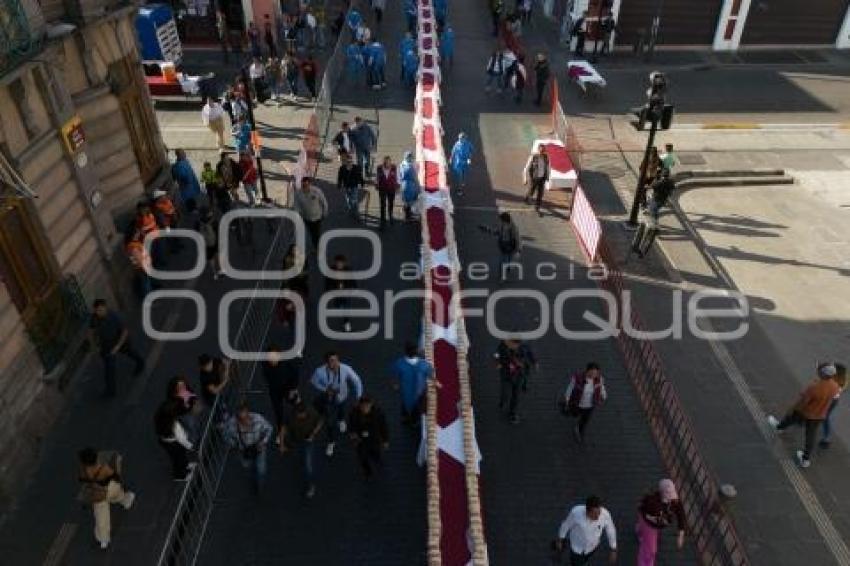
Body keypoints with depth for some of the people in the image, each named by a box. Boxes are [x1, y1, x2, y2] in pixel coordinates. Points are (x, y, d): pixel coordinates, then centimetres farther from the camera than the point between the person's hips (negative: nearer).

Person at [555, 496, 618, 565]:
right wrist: (559, 540, -2)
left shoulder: (605, 514, -32)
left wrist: (613, 551, -2)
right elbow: (566, 525, -16)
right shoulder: (576, 512, -37)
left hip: (592, 546, 3)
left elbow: (611, 531, -12)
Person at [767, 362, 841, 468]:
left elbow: (802, 401, -25)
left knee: (791, 418, 28)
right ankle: (806, 459, 34)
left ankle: (779, 427, 59)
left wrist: (792, 410, -7)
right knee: (811, 436, 19)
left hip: (805, 412, -4)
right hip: (819, 415, 4)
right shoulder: (835, 386, -20)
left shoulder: (814, 387, -39)